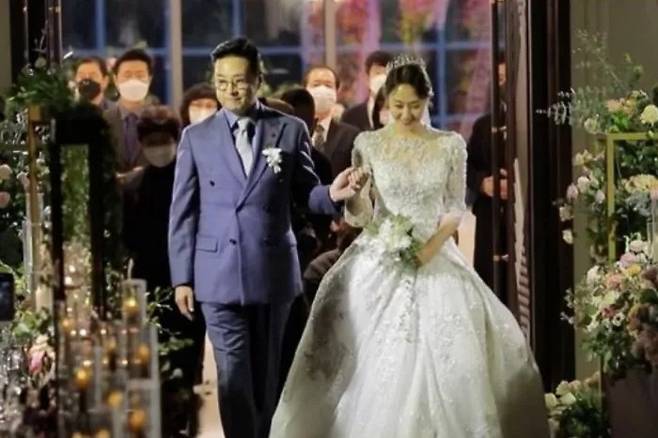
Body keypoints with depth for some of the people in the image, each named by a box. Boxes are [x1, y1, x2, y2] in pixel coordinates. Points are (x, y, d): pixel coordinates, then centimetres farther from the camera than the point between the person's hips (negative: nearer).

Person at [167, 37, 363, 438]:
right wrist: (182, 277, 1)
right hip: (219, 274, -1)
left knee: (266, 372, 13)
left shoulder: (291, 130, 3)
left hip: (273, 270, 1)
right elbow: (183, 213, 5)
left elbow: (305, 194, 6)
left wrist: (333, 194, -17)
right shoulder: (196, 138, 5)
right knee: (234, 374, -5)